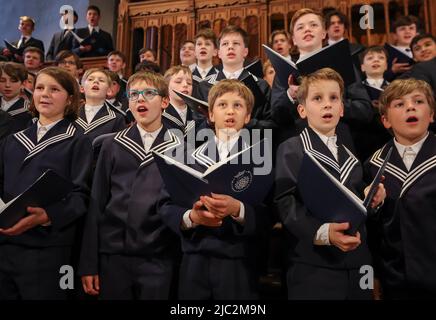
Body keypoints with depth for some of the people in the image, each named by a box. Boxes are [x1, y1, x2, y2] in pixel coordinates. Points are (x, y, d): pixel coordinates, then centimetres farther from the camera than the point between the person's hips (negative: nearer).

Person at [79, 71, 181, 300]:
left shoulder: (178, 148, 1)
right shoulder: (112, 145, 6)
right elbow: (97, 203, 4)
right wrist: (89, 263, 2)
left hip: (158, 259, -1)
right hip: (113, 254, 2)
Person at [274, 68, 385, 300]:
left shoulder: (349, 154, 16)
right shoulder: (291, 149, -4)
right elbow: (285, 202, -15)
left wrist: (372, 199, -1)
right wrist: (322, 232, -28)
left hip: (357, 262, 6)